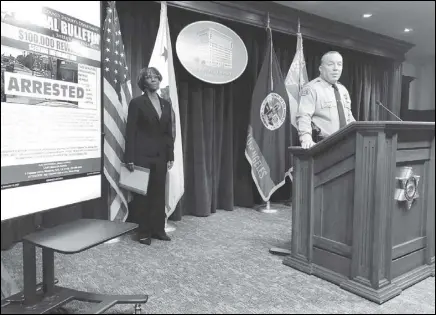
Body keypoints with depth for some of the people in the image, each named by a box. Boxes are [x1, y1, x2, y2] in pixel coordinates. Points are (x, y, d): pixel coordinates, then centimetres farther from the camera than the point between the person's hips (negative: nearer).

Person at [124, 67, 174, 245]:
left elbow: (169, 132, 12)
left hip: (160, 156, 5)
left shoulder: (165, 104, 12)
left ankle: (158, 229, 21)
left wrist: (171, 156, 7)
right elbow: (130, 132, -8)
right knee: (142, 194, 4)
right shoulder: (137, 103, -3)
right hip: (142, 155, -5)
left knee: (159, 193, 9)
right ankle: (144, 232, 14)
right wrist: (130, 158, -14)